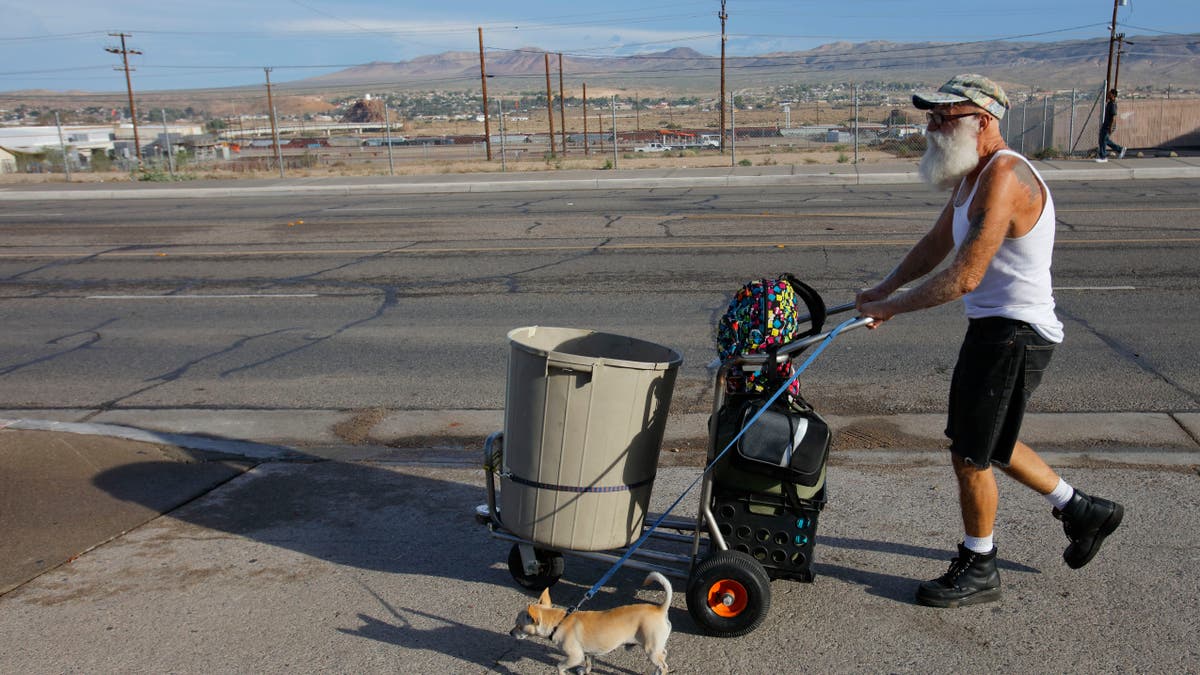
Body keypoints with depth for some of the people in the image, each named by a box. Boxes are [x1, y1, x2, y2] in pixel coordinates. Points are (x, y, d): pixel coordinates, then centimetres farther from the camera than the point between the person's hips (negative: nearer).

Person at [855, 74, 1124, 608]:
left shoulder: (1004, 178, -23)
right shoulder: (972, 174, 9)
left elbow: (964, 277, -28)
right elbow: (936, 243, 19)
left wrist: (892, 308, -20)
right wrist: (883, 288, 8)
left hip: (1014, 333, -10)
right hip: (994, 327, 10)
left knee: (970, 453, 0)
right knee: (986, 443, 22)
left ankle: (978, 570, 19)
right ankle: (1081, 510, 38)